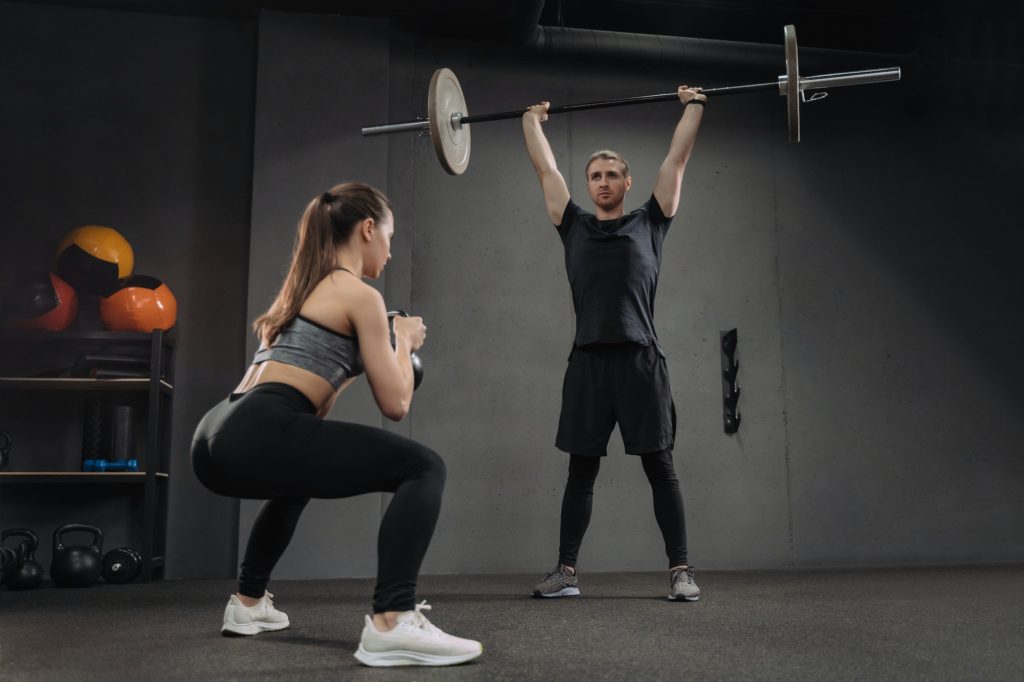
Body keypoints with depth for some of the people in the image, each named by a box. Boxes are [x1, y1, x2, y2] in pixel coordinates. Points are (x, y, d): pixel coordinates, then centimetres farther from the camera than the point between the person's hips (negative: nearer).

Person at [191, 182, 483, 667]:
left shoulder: (302, 289, 27)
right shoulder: (360, 295, 1)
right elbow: (395, 404, 2)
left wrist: (359, 359, 34)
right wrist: (403, 340, 17)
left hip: (219, 438, 10)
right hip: (258, 437, -10)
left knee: (301, 472, 41)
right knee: (422, 468, -8)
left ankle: (248, 603, 43)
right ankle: (391, 623, -20)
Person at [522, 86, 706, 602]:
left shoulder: (649, 222, 12)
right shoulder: (574, 226, 16)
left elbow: (677, 159, 16)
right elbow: (545, 169, 23)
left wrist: (693, 106, 22)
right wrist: (532, 120, 32)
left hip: (640, 360, -2)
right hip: (587, 361, 2)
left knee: (659, 467, 2)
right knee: (581, 471, 7)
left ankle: (680, 571, 7)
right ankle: (565, 571, 12)